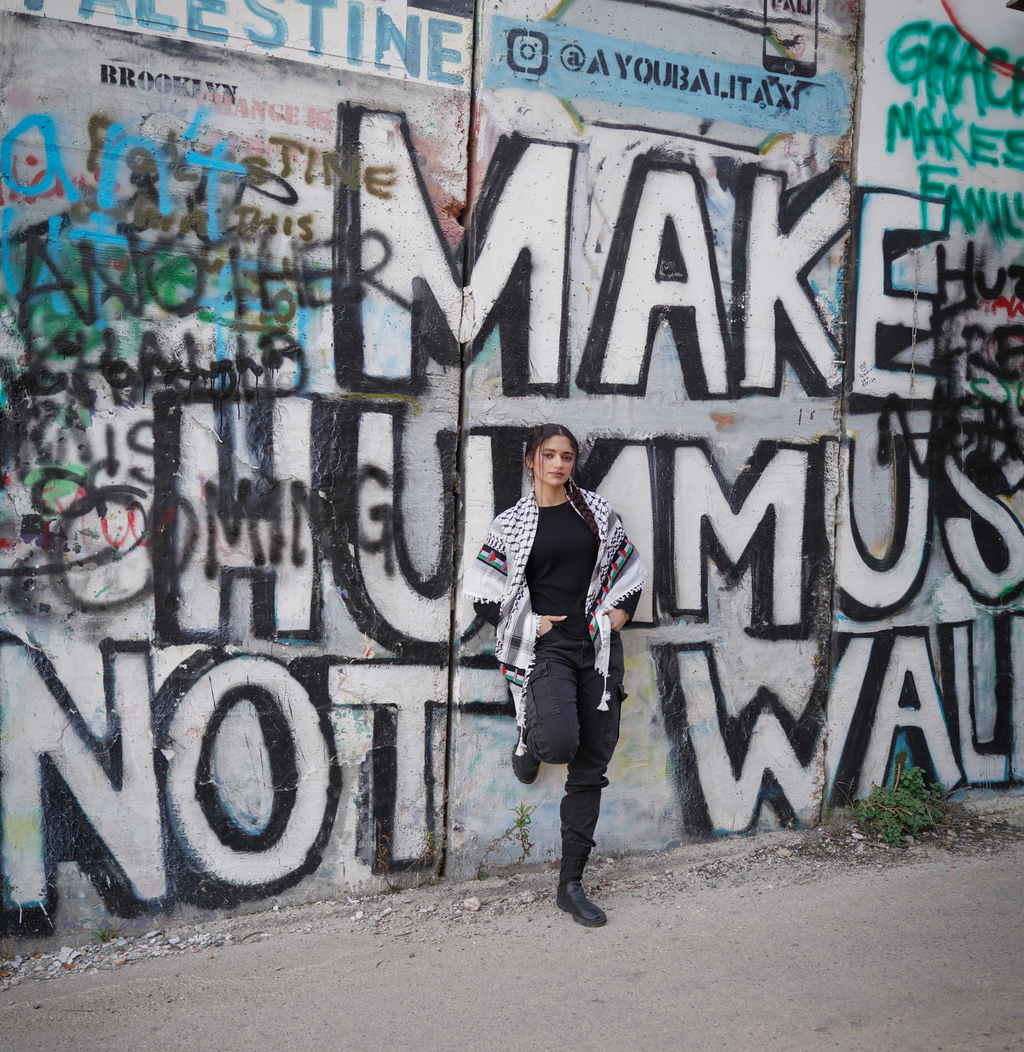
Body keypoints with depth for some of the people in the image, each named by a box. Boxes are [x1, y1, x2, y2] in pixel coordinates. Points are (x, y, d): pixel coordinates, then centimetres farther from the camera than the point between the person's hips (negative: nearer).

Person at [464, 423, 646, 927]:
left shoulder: (597, 511, 10)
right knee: (561, 742, -28)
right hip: (548, 646, -3)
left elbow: (628, 565, 19)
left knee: (591, 766, 3)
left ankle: (571, 884, 15)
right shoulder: (511, 523, 2)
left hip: (598, 645, 3)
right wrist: (531, 624, -6)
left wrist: (621, 609, 4)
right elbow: (484, 594, 3)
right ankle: (531, 740, 13)